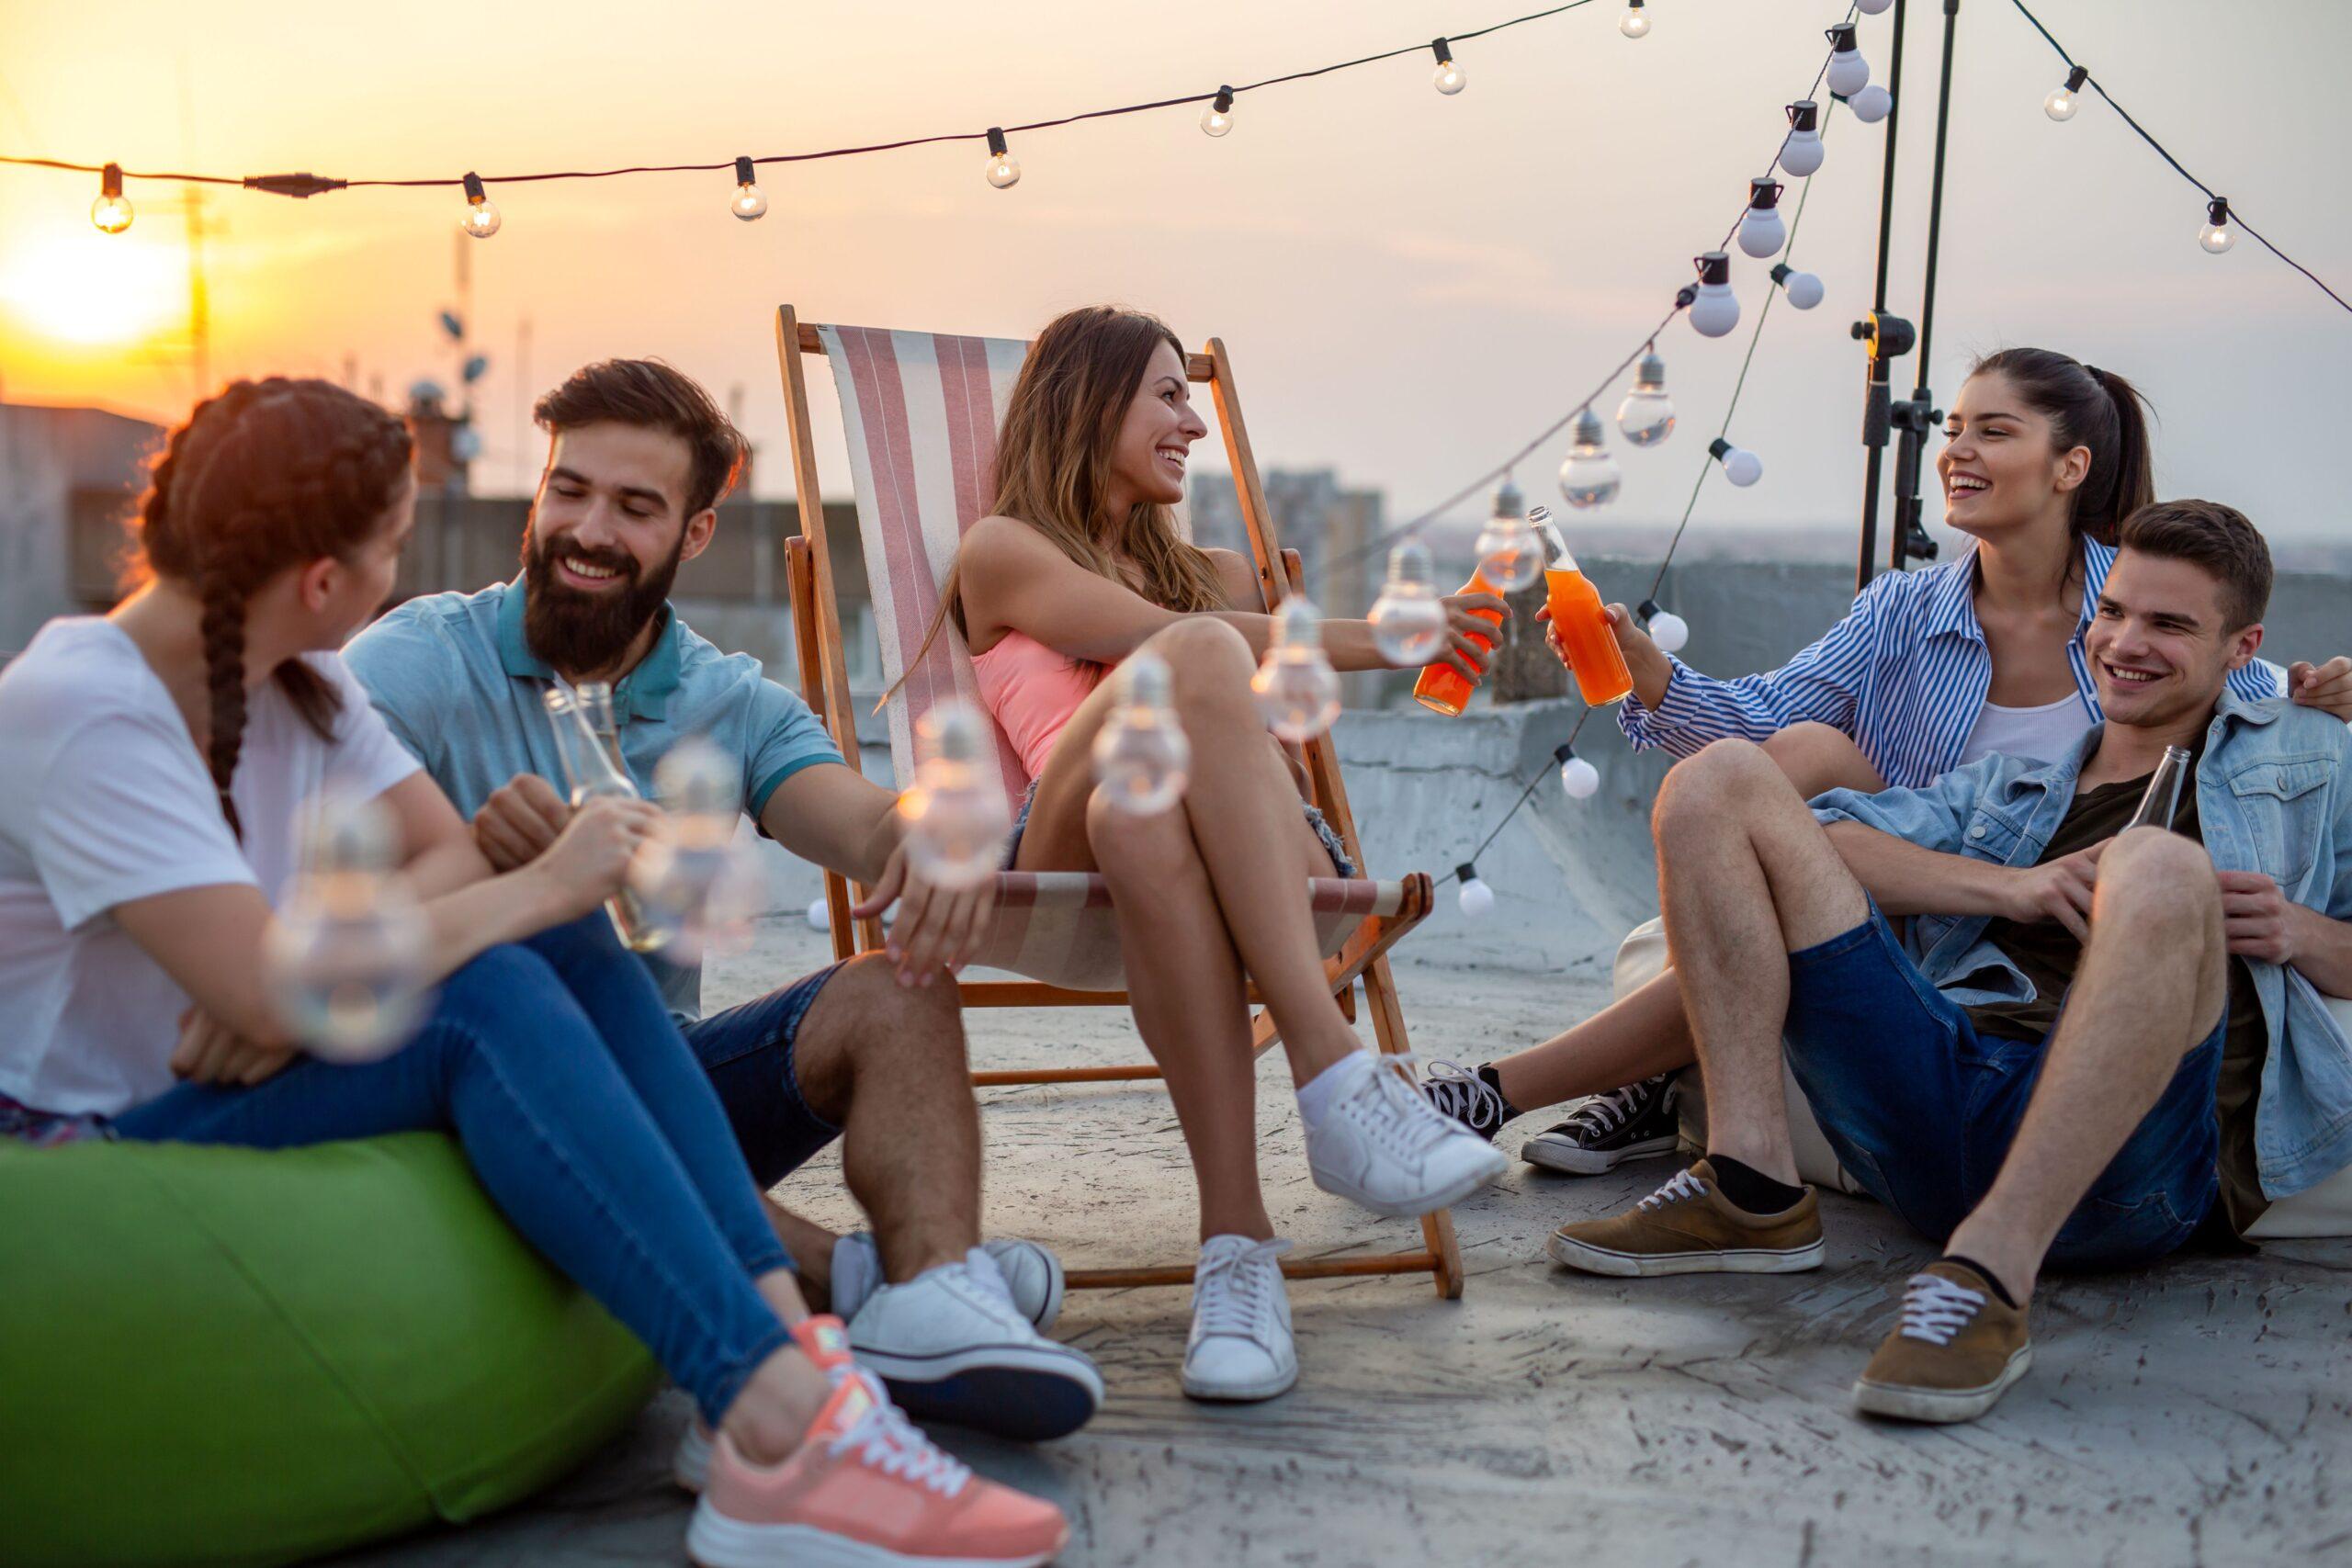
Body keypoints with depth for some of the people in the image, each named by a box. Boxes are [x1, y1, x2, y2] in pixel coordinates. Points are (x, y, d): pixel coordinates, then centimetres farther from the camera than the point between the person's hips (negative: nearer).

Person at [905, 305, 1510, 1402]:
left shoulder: (1218, 572, 37)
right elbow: (1168, 644, 2)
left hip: (1250, 852, 3)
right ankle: (1331, 1071, -45)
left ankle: (1234, 1240, -48)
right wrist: (1372, 639, 0)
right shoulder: (1003, 551, 20)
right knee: (1200, 658, -36)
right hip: (1061, 854, -3)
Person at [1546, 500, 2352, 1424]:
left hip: (2121, 1169, -4)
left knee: (2158, 865, -34)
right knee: (1720, 778, -1)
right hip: (1944, 1089, 4)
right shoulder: (2008, 788, 32)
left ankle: (1991, 1274, -40)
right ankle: (1753, 1192, -14)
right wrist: (2010, 887, 0)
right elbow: (1818, 842, 15)